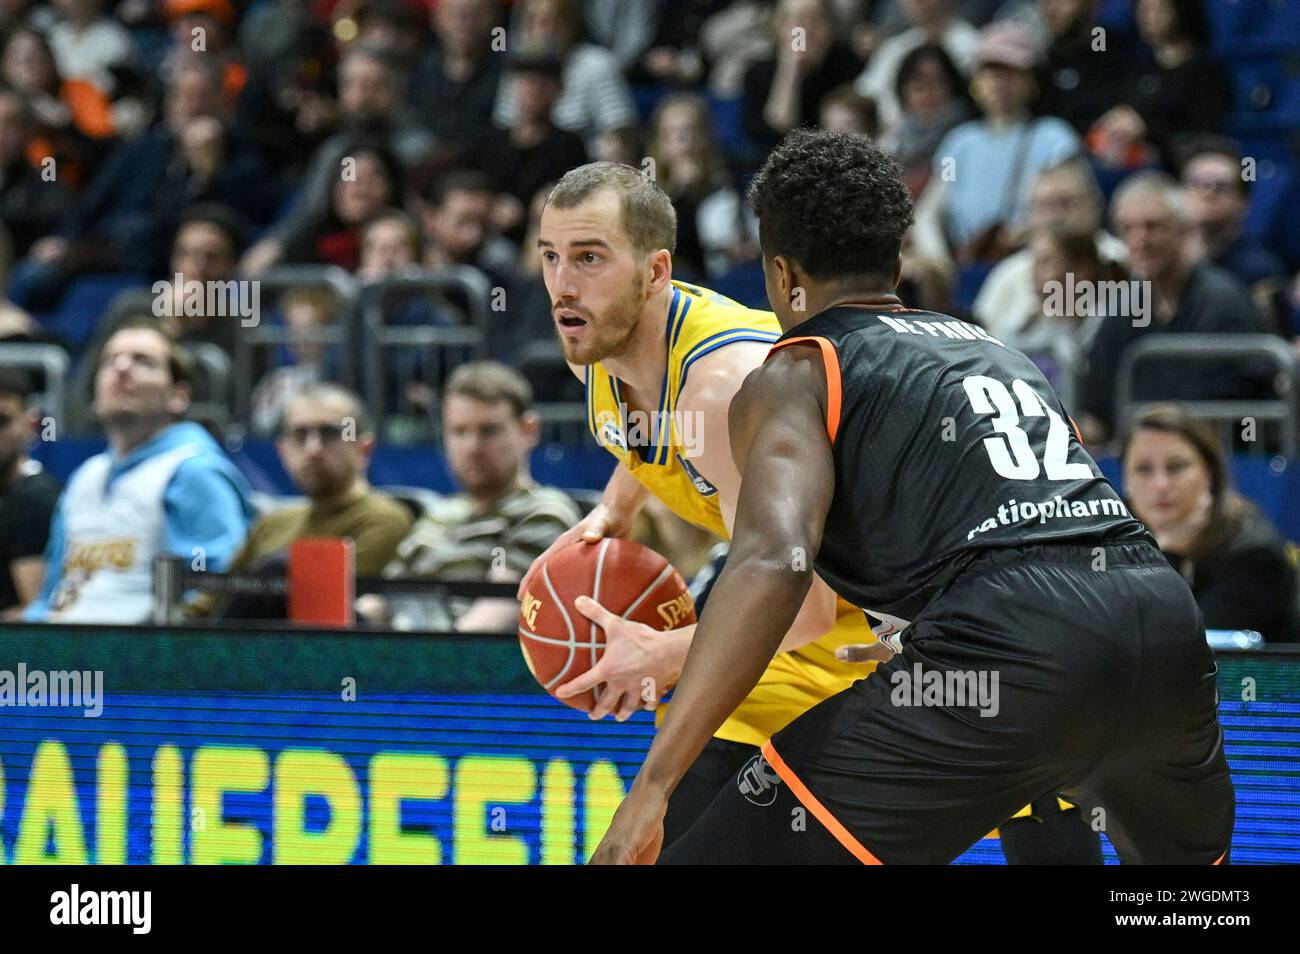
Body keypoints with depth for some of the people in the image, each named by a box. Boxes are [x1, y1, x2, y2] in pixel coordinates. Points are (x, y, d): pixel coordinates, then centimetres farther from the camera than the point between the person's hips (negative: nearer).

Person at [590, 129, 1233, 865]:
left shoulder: (795, 378, 10)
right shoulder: (999, 354, 31)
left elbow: (774, 563, -10)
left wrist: (652, 790, -16)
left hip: (1008, 653, -7)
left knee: (721, 853, 1)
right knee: (1191, 857, 38)